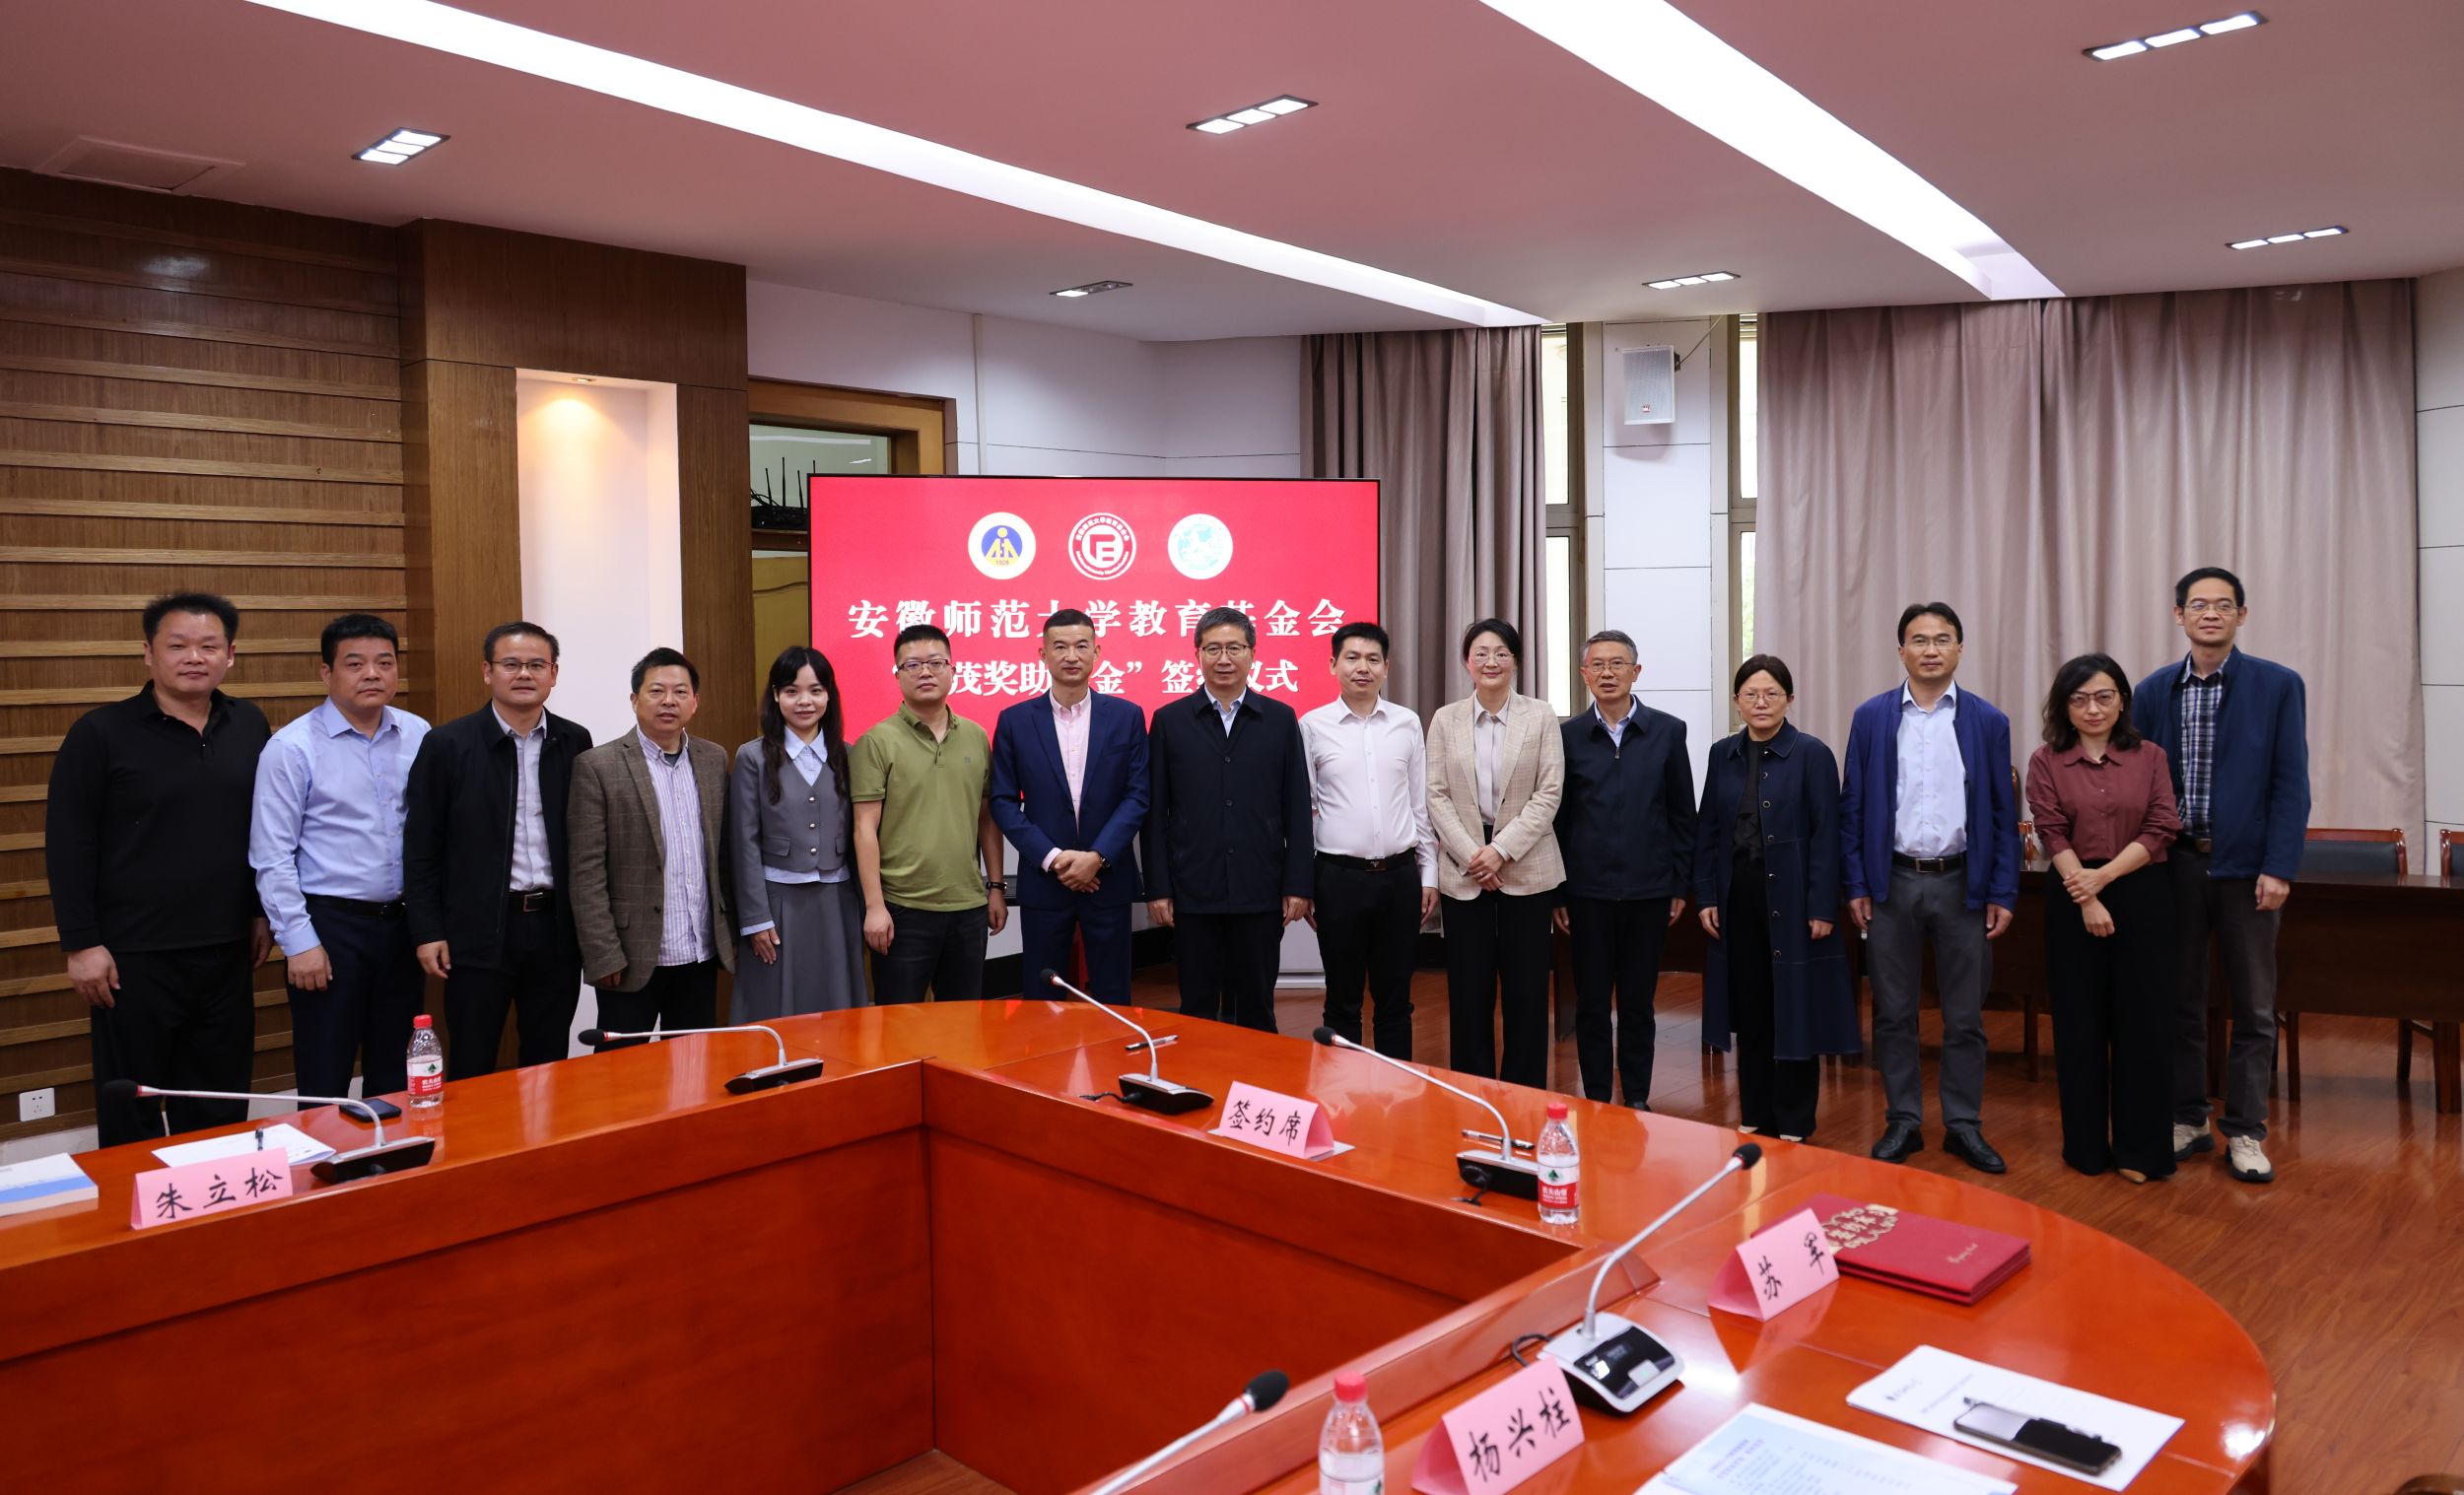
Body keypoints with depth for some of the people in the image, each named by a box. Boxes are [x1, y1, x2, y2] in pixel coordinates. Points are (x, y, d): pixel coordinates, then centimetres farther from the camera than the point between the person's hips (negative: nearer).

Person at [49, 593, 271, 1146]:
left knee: (220, 1107, 12)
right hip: (135, 955, -4)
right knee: (131, 1113, 7)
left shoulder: (249, 725, 5)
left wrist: (263, 911, 11)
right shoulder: (101, 732, -6)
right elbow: (68, 843, -7)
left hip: (226, 951, 4)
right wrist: (81, 943, -9)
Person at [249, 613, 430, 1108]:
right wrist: (299, 942, -11)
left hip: (401, 922, 4)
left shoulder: (418, 736, 4)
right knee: (324, 1084, 5)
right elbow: (272, 857, -8)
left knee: (395, 1076, 15)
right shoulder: (293, 747, -8)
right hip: (330, 923, -4)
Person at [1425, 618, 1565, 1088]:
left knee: (1526, 991, 4)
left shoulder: (1540, 716, 2)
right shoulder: (1445, 719, 5)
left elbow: (1549, 793, -4)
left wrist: (1501, 850, -13)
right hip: (1463, 872, 1)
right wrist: (1472, 854, -11)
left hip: (1526, 870, -1)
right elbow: (1437, 795, 1)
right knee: (1468, 992, 5)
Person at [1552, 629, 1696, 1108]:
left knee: (1638, 1002, 9)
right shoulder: (1568, 736, 1)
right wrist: (1555, 893, 0)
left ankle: (1637, 1099, 21)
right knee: (1592, 1004, 6)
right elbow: (1556, 817, 3)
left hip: (1648, 889, 0)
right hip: (1587, 890, 0)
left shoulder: (1668, 731, 3)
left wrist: (1681, 885, 3)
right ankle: (1597, 1100, 17)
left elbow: (1683, 814, 5)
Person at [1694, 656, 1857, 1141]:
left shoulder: (1812, 754, -6)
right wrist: (1705, 896, 2)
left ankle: (1795, 1124, 16)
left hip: (1791, 897, -4)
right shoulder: (1723, 754, 7)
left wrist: (1821, 907, -12)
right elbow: (1707, 829, 9)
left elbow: (1825, 835, -8)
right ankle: (1755, 1115, 21)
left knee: (1794, 1008, 4)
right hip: (1737, 896, 4)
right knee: (1749, 1009, 10)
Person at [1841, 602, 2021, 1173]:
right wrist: (1856, 886, -2)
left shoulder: (1988, 722, 2)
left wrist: (2002, 894, -2)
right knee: (1893, 1013, 8)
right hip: (1892, 883, 0)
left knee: (1965, 1016, 7)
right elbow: (1852, 808, 3)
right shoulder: (1871, 718, 2)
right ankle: (1902, 1122, 20)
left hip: (1962, 883, 0)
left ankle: (1964, 1125, 20)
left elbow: (2003, 815, 2)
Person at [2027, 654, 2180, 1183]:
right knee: (2080, 1022, 5)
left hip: (2142, 898, 1)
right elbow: (2054, 835, -6)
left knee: (2142, 1021, 2)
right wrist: (2086, 898, -14)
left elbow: (2161, 829, -3)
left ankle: (2139, 1148, 13)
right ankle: (2087, 1145, 17)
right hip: (2073, 901, 0)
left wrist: (2105, 875, -14)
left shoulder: (2150, 757, 5)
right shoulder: (2046, 762, 2)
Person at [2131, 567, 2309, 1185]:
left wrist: (2278, 868, -11)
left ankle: (2245, 1133, 16)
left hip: (2246, 867, -2)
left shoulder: (2279, 686, -1)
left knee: (2254, 1006, 5)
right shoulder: (2154, 691, 5)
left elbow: (2291, 784, -4)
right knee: (2179, 1000, 9)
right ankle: (2187, 1120, 21)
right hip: (2175, 863, 2)